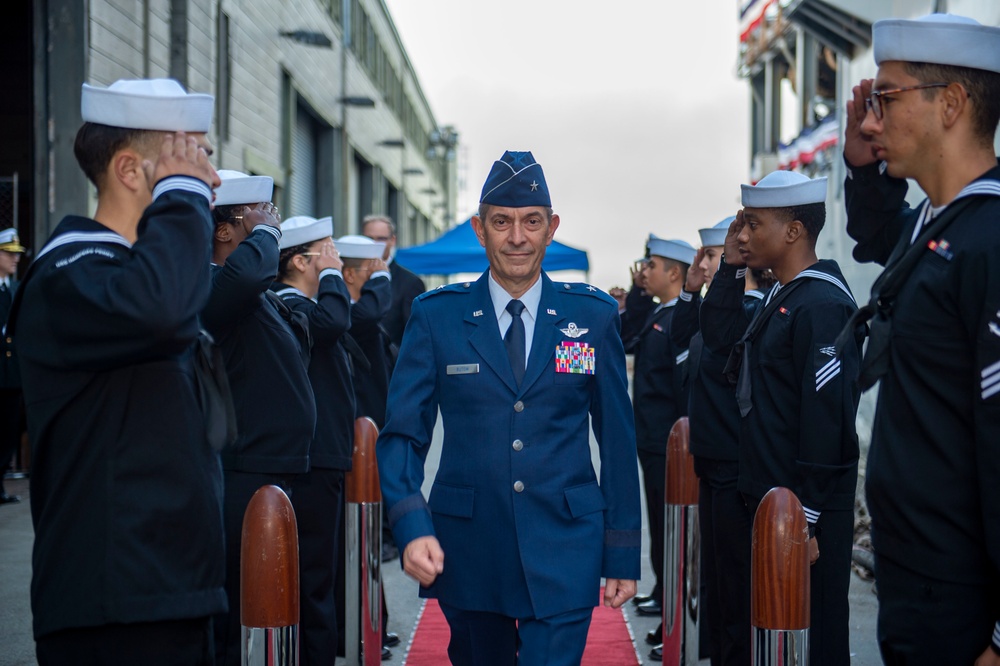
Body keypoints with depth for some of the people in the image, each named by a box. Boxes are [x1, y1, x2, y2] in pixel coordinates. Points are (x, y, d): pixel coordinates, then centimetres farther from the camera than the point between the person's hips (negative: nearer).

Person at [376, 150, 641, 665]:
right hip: (465, 554, 1)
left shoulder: (593, 316, 3)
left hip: (564, 553, -1)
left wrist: (622, 555, 4)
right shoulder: (435, 317, 1)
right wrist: (411, 526, -20)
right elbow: (402, 433, -2)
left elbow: (617, 440, 5)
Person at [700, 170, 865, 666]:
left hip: (803, 513, -10)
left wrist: (805, 520, -22)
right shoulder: (780, 298, 12)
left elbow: (827, 418, -22)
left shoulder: (822, 305, -18)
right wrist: (731, 268, 7)